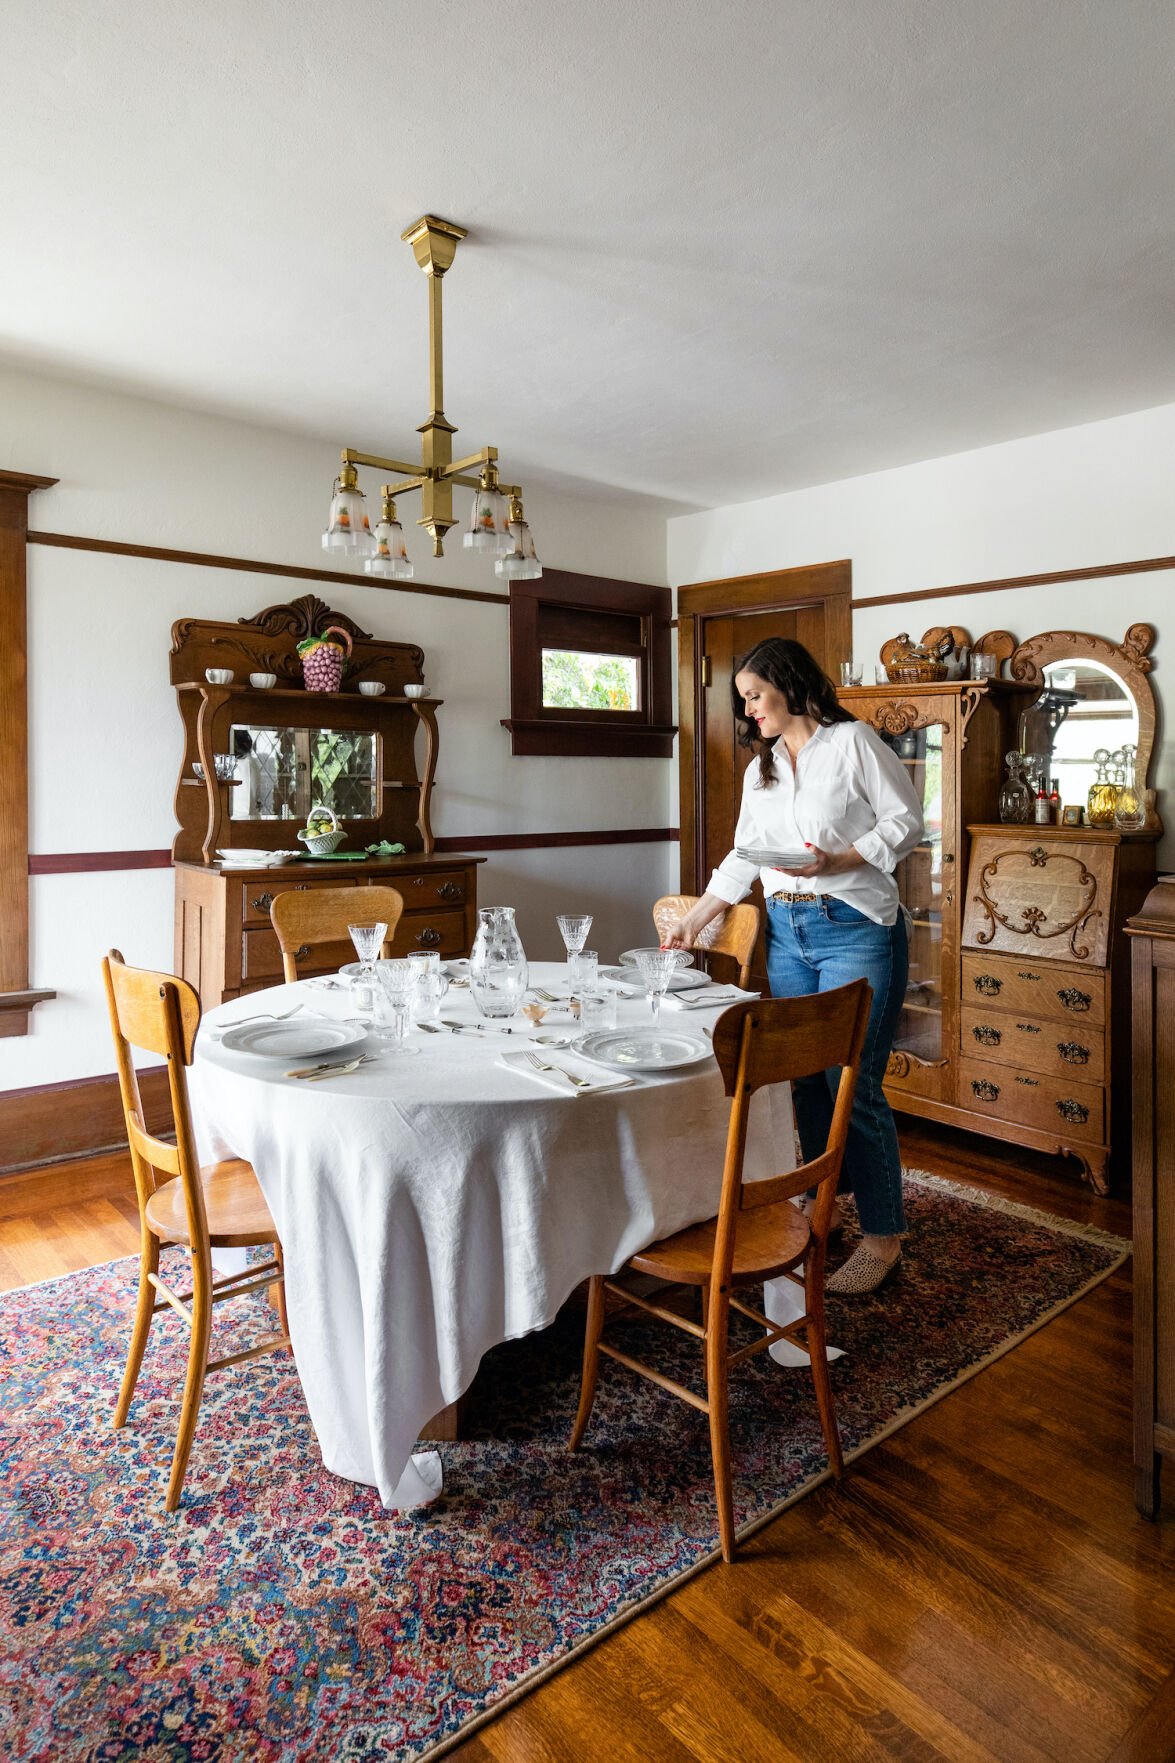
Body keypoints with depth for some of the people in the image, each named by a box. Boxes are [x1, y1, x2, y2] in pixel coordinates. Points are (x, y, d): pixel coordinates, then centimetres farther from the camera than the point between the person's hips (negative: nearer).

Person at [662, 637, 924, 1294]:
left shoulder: (852, 741, -3)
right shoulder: (761, 767, 16)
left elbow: (906, 821, -4)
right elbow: (743, 856, 19)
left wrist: (836, 860, -17)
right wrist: (696, 918, 15)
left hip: (856, 929, -6)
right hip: (787, 931, 6)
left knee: (853, 1085, -5)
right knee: (805, 1077, 9)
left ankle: (883, 1234, 9)